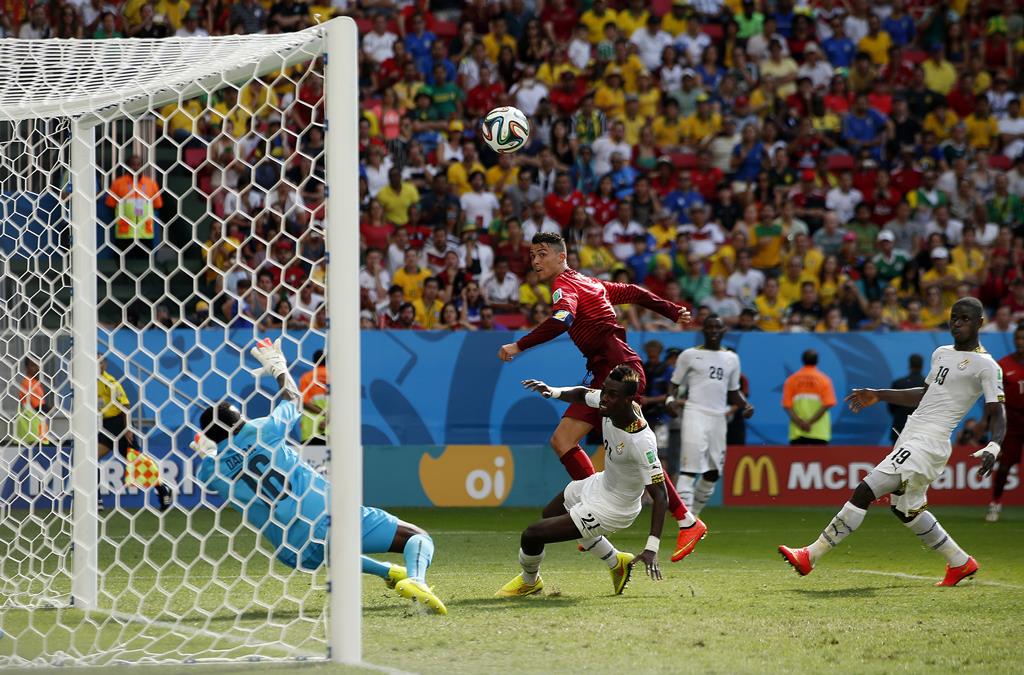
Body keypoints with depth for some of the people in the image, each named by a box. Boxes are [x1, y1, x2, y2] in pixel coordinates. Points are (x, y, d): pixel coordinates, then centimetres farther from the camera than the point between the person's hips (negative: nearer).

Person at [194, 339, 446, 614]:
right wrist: (278, 366, 37)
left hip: (298, 554, 3)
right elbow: (292, 398, 23)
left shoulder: (209, 472, 5)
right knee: (419, 538, -1)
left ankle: (388, 572, 27)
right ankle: (415, 580, -32)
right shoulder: (260, 431, 2)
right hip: (327, 516, -3)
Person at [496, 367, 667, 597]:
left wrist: (652, 548, -44)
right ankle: (616, 562, 45)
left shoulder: (642, 443, -38)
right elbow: (582, 395, 6)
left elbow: (660, 496, -36)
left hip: (612, 509, -9)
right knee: (549, 515, 36)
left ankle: (529, 581, 29)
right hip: (601, 482, 9)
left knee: (532, 536, -7)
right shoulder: (607, 402, -18)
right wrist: (554, 392, -15)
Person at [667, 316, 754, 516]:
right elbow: (675, 385, 7)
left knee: (713, 472, 6)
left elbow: (734, 391, 21)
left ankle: (694, 513, 20)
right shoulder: (689, 355, 4)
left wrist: (745, 405, 2)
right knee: (690, 466, -17)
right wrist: (672, 400, -14)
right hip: (695, 414, -5)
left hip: (718, 417, 5)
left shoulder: (732, 358, 16)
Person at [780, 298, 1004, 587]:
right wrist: (879, 395, 26)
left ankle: (810, 556, -11)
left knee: (864, 492, -13)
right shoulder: (941, 354, 18)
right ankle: (960, 563, 32)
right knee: (907, 509, 17)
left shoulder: (986, 366, -8)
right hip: (910, 438, 9)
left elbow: (997, 413, -12)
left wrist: (993, 447, -30)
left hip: (927, 443, -9)